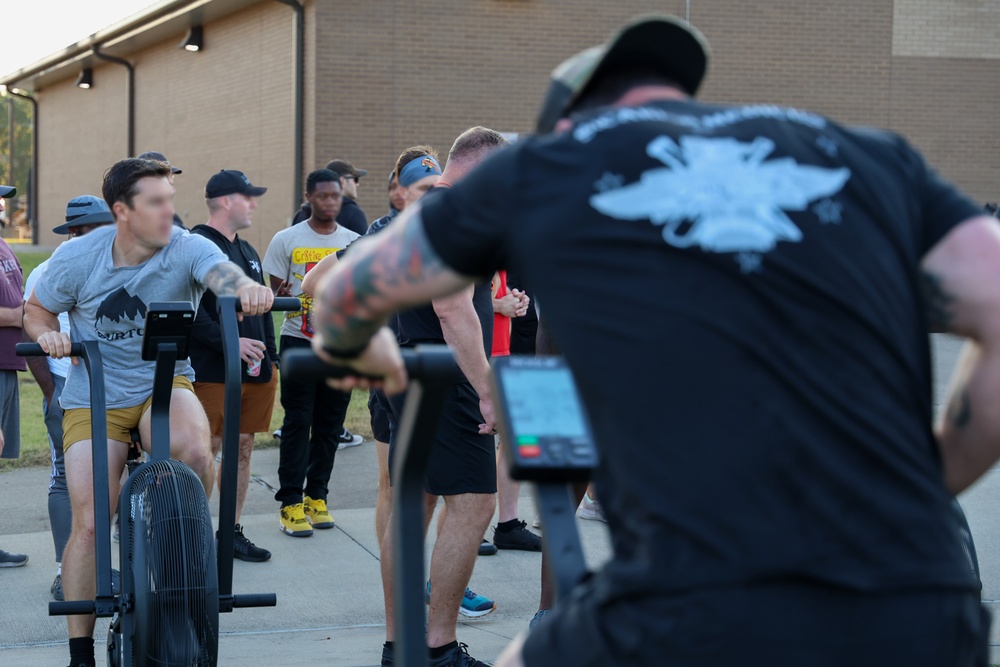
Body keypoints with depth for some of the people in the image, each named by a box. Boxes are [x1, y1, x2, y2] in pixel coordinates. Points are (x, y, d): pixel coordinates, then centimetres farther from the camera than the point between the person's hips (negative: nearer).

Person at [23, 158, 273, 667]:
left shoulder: (186, 249, -15)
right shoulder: (77, 258, -9)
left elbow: (221, 272, -37)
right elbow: (36, 311, 7)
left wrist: (246, 288, -61)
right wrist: (47, 334, -17)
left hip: (164, 383, 0)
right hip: (94, 398, 1)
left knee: (195, 453, -34)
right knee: (89, 524, -7)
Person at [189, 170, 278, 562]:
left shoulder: (247, 251, 19)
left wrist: (271, 359, 18)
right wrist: (229, 342, -24)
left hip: (255, 372, 8)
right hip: (213, 372, -8)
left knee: (243, 449, 10)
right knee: (206, 452, -4)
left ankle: (233, 531, 18)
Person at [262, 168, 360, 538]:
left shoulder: (355, 242, 9)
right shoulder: (286, 240, 1)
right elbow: (275, 292, 2)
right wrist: (281, 296, -20)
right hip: (298, 340, -3)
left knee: (330, 424, 6)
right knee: (297, 423, -5)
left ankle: (316, 497, 15)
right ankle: (291, 503, -2)